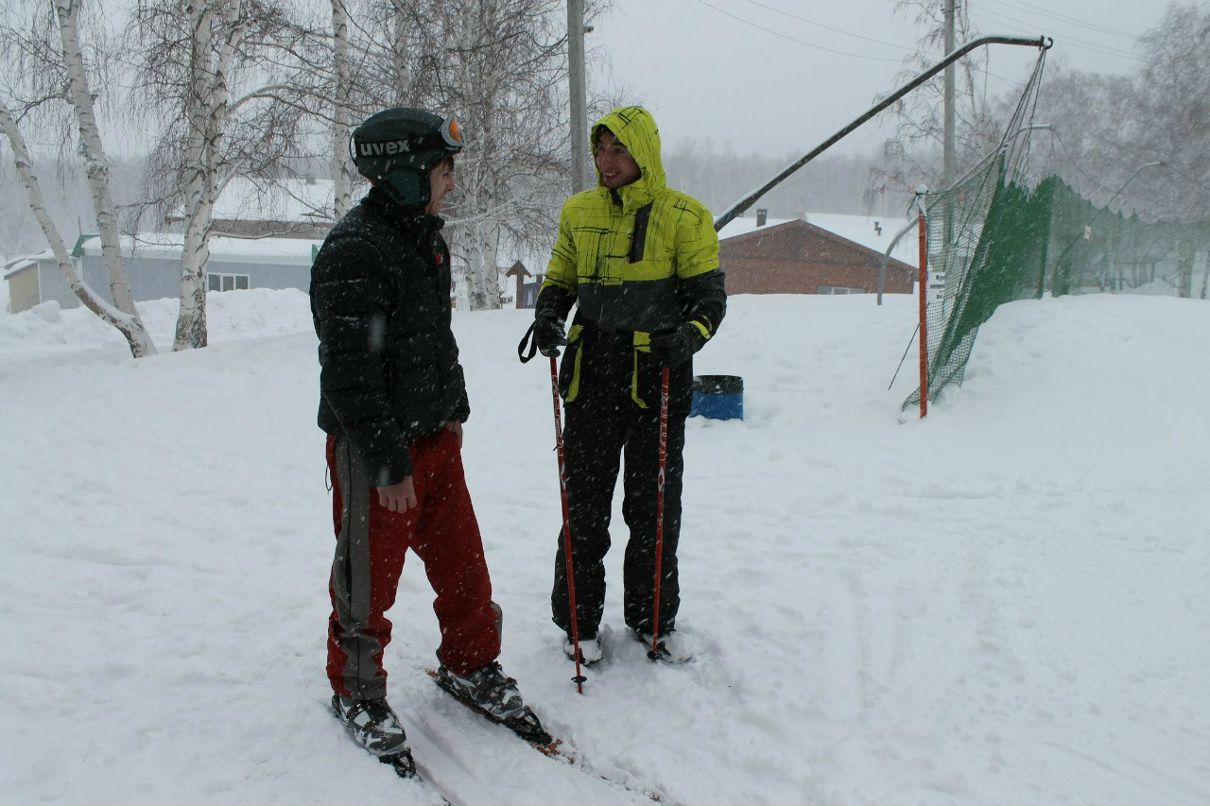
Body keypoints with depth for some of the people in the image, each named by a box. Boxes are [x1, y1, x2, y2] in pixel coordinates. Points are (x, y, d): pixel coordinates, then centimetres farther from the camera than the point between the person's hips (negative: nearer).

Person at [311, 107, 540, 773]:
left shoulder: (424, 236, 9)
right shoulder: (354, 252, -21)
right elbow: (349, 375, -23)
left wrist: (453, 407, 23)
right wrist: (389, 462, -21)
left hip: (435, 437, 8)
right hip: (373, 447, -8)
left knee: (461, 558, 15)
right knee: (370, 576, 8)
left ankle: (470, 664, 35)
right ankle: (356, 692, 30)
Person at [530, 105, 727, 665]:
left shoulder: (684, 216, -2)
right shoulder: (578, 212, 9)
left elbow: (708, 294, -1)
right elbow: (559, 280, 17)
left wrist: (689, 335, -22)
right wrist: (547, 316, -5)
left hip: (658, 375, -2)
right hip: (590, 373, 2)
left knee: (655, 503, 9)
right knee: (584, 501, 7)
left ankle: (652, 617, 27)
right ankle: (579, 619, 22)